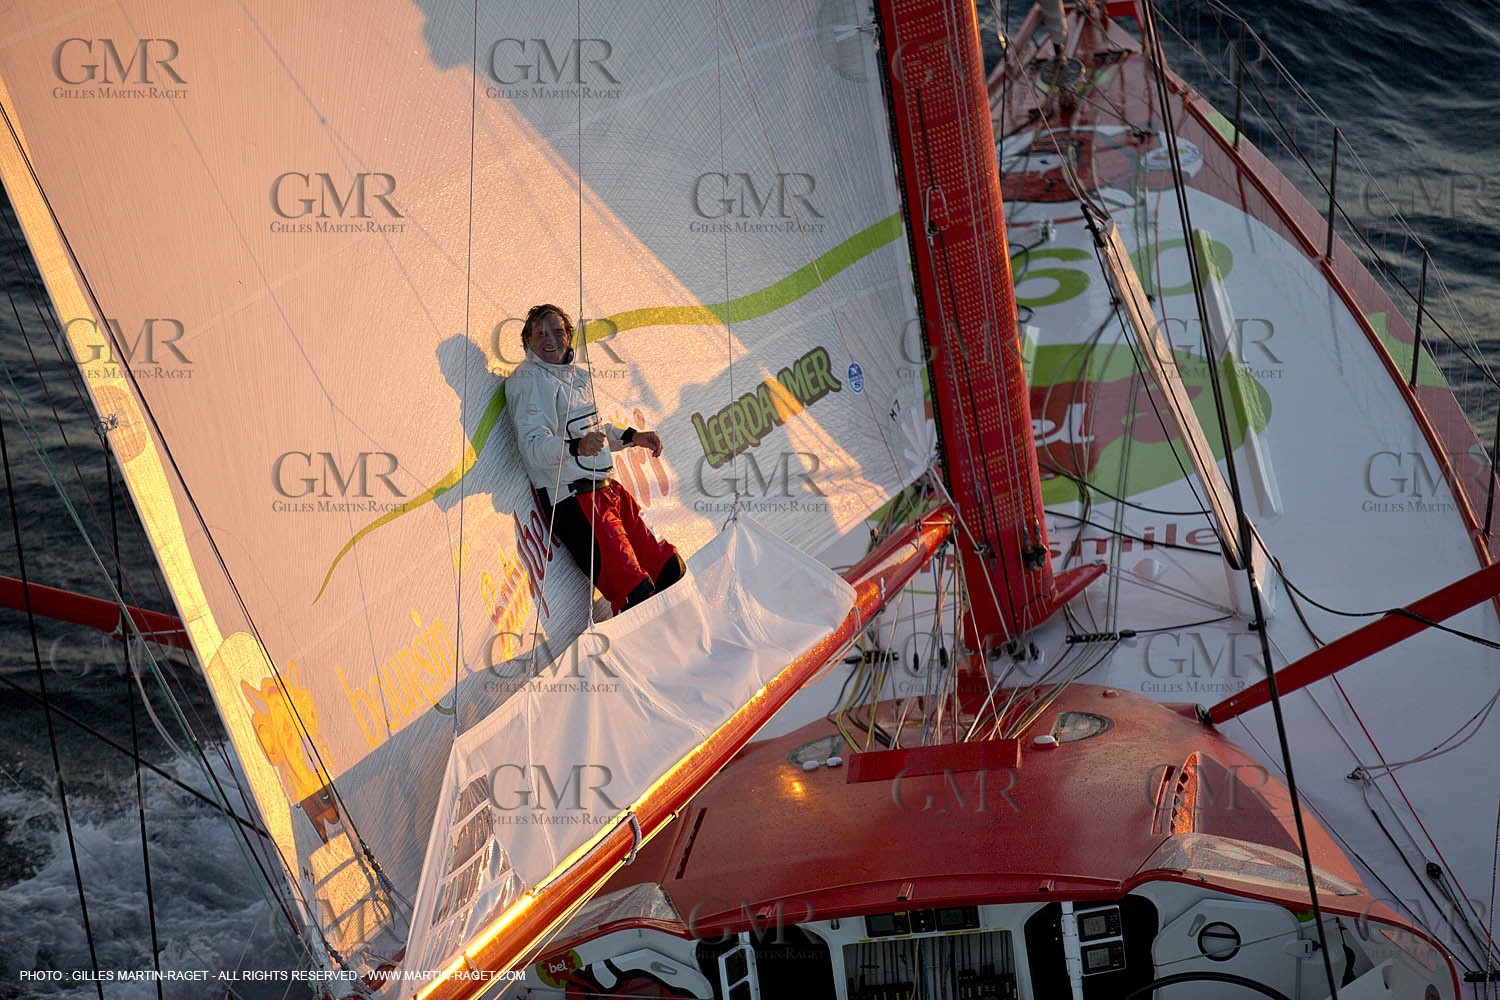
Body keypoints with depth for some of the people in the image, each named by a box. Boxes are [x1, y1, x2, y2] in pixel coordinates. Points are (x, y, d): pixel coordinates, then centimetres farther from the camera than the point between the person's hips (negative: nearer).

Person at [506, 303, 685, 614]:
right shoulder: (526, 380, -9)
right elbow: (534, 446, -21)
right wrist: (576, 446, -39)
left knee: (669, 569, 11)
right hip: (572, 498, -9)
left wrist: (632, 437, 18)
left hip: (606, 488, 9)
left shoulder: (578, 375, 17)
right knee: (635, 592, -18)